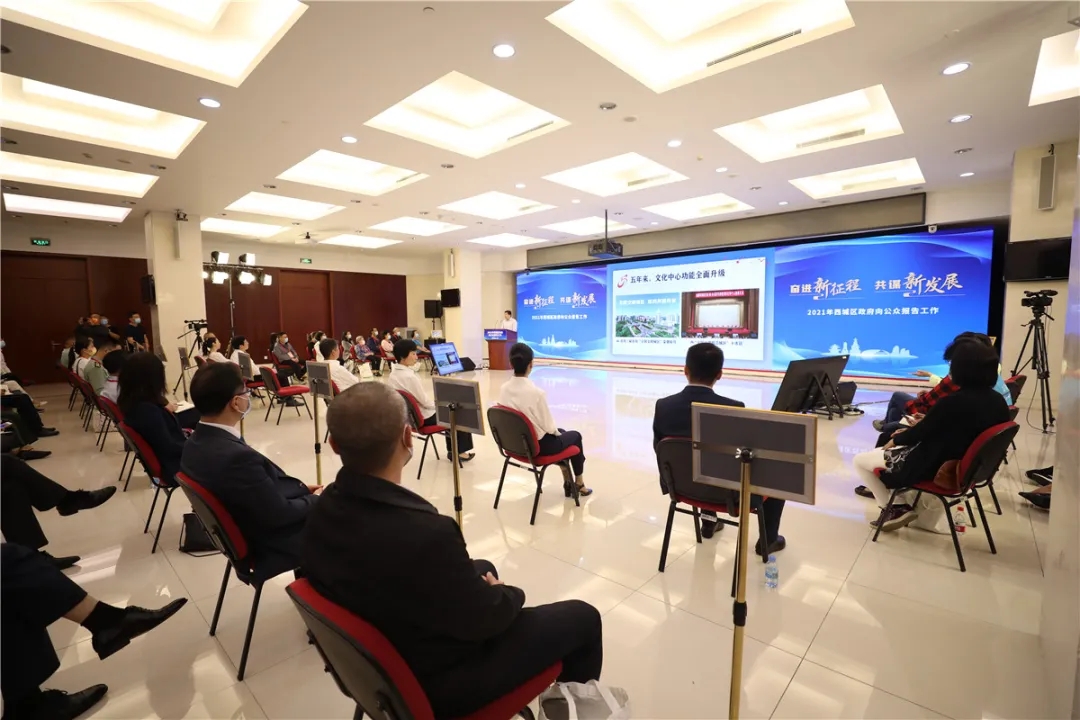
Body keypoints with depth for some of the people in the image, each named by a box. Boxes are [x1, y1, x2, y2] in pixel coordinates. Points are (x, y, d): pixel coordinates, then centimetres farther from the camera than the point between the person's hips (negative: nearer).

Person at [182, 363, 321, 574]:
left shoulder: (197, 443, -4)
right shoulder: (236, 456, -33)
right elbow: (279, 514, -24)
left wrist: (301, 488, 3)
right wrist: (315, 500, -8)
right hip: (274, 545, -8)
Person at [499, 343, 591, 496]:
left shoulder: (503, 389, -9)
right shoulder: (536, 392, -29)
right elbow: (548, 426, -20)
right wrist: (557, 432, 4)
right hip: (539, 445, -6)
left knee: (561, 431, 31)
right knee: (575, 435, 23)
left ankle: (568, 481, 40)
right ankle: (579, 484, 38)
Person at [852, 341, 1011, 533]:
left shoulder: (953, 401, -27)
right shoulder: (998, 402, -3)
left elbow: (920, 432, -14)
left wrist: (895, 440, 4)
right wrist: (926, 424, 15)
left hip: (935, 468, -8)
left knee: (860, 460, 5)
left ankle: (899, 508, 10)